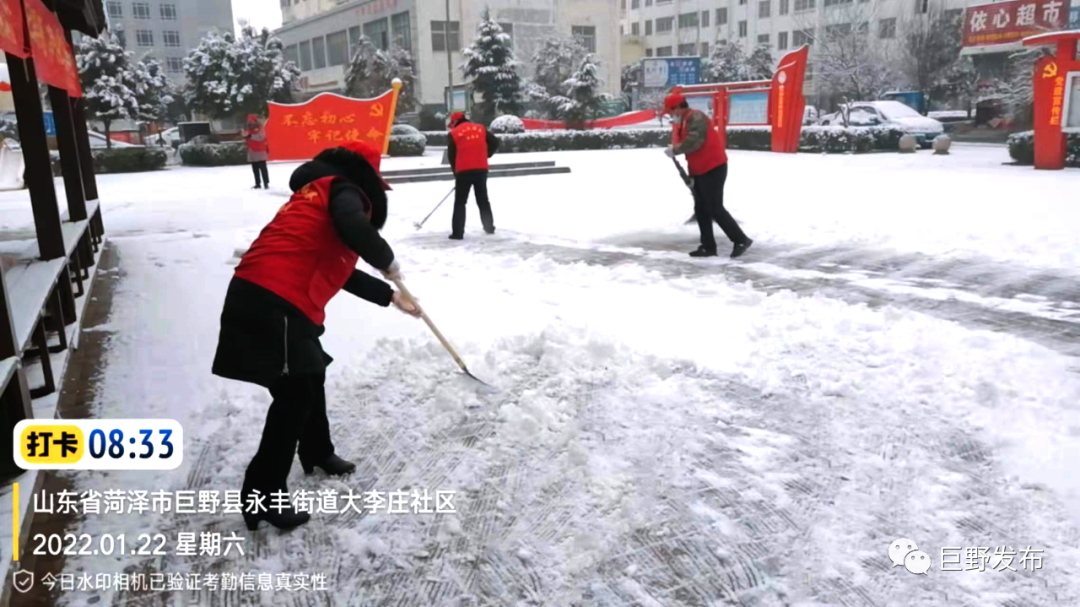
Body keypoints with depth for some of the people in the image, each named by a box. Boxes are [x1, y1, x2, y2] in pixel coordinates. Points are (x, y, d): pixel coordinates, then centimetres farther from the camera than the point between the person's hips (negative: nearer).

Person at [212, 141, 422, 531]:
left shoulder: (320, 195, 28)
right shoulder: (343, 191, 0)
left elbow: (340, 270, 33)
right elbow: (355, 229, -25)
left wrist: (390, 297, 40)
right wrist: (387, 260, -5)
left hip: (264, 296, 10)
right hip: (274, 303, -10)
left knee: (310, 377, 24)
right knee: (295, 394, -4)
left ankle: (317, 453, 42)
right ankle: (262, 494, 3)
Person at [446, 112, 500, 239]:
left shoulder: (454, 133, 2)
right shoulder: (480, 129, 10)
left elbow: (451, 156, 3)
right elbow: (495, 143, 7)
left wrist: (456, 172, 14)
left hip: (464, 171, -3)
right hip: (481, 169, 4)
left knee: (460, 202, 3)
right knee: (483, 199, 18)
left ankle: (458, 232, -2)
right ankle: (489, 227, 25)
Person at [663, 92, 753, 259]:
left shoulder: (696, 118, -15)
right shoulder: (683, 122, 16)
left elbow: (693, 142, -30)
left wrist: (674, 150, -20)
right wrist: (691, 173, 12)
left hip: (713, 169, -10)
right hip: (700, 171, 10)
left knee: (715, 209, -9)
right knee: (701, 210, 9)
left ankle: (741, 240, 0)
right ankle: (708, 246, 13)